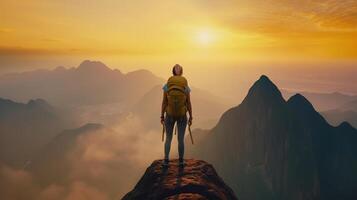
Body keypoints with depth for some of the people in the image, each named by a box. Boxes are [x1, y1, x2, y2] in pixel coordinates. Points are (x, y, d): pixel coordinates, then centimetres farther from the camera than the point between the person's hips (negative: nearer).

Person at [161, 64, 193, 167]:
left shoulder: (167, 86, -10)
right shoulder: (186, 86, -9)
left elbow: (164, 102, -7)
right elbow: (189, 103, -6)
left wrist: (162, 116, 3)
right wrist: (191, 117, 4)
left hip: (170, 115, 0)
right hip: (182, 116, 0)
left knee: (168, 138, 15)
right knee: (181, 139, 12)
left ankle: (166, 160, 12)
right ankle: (181, 160, 21)